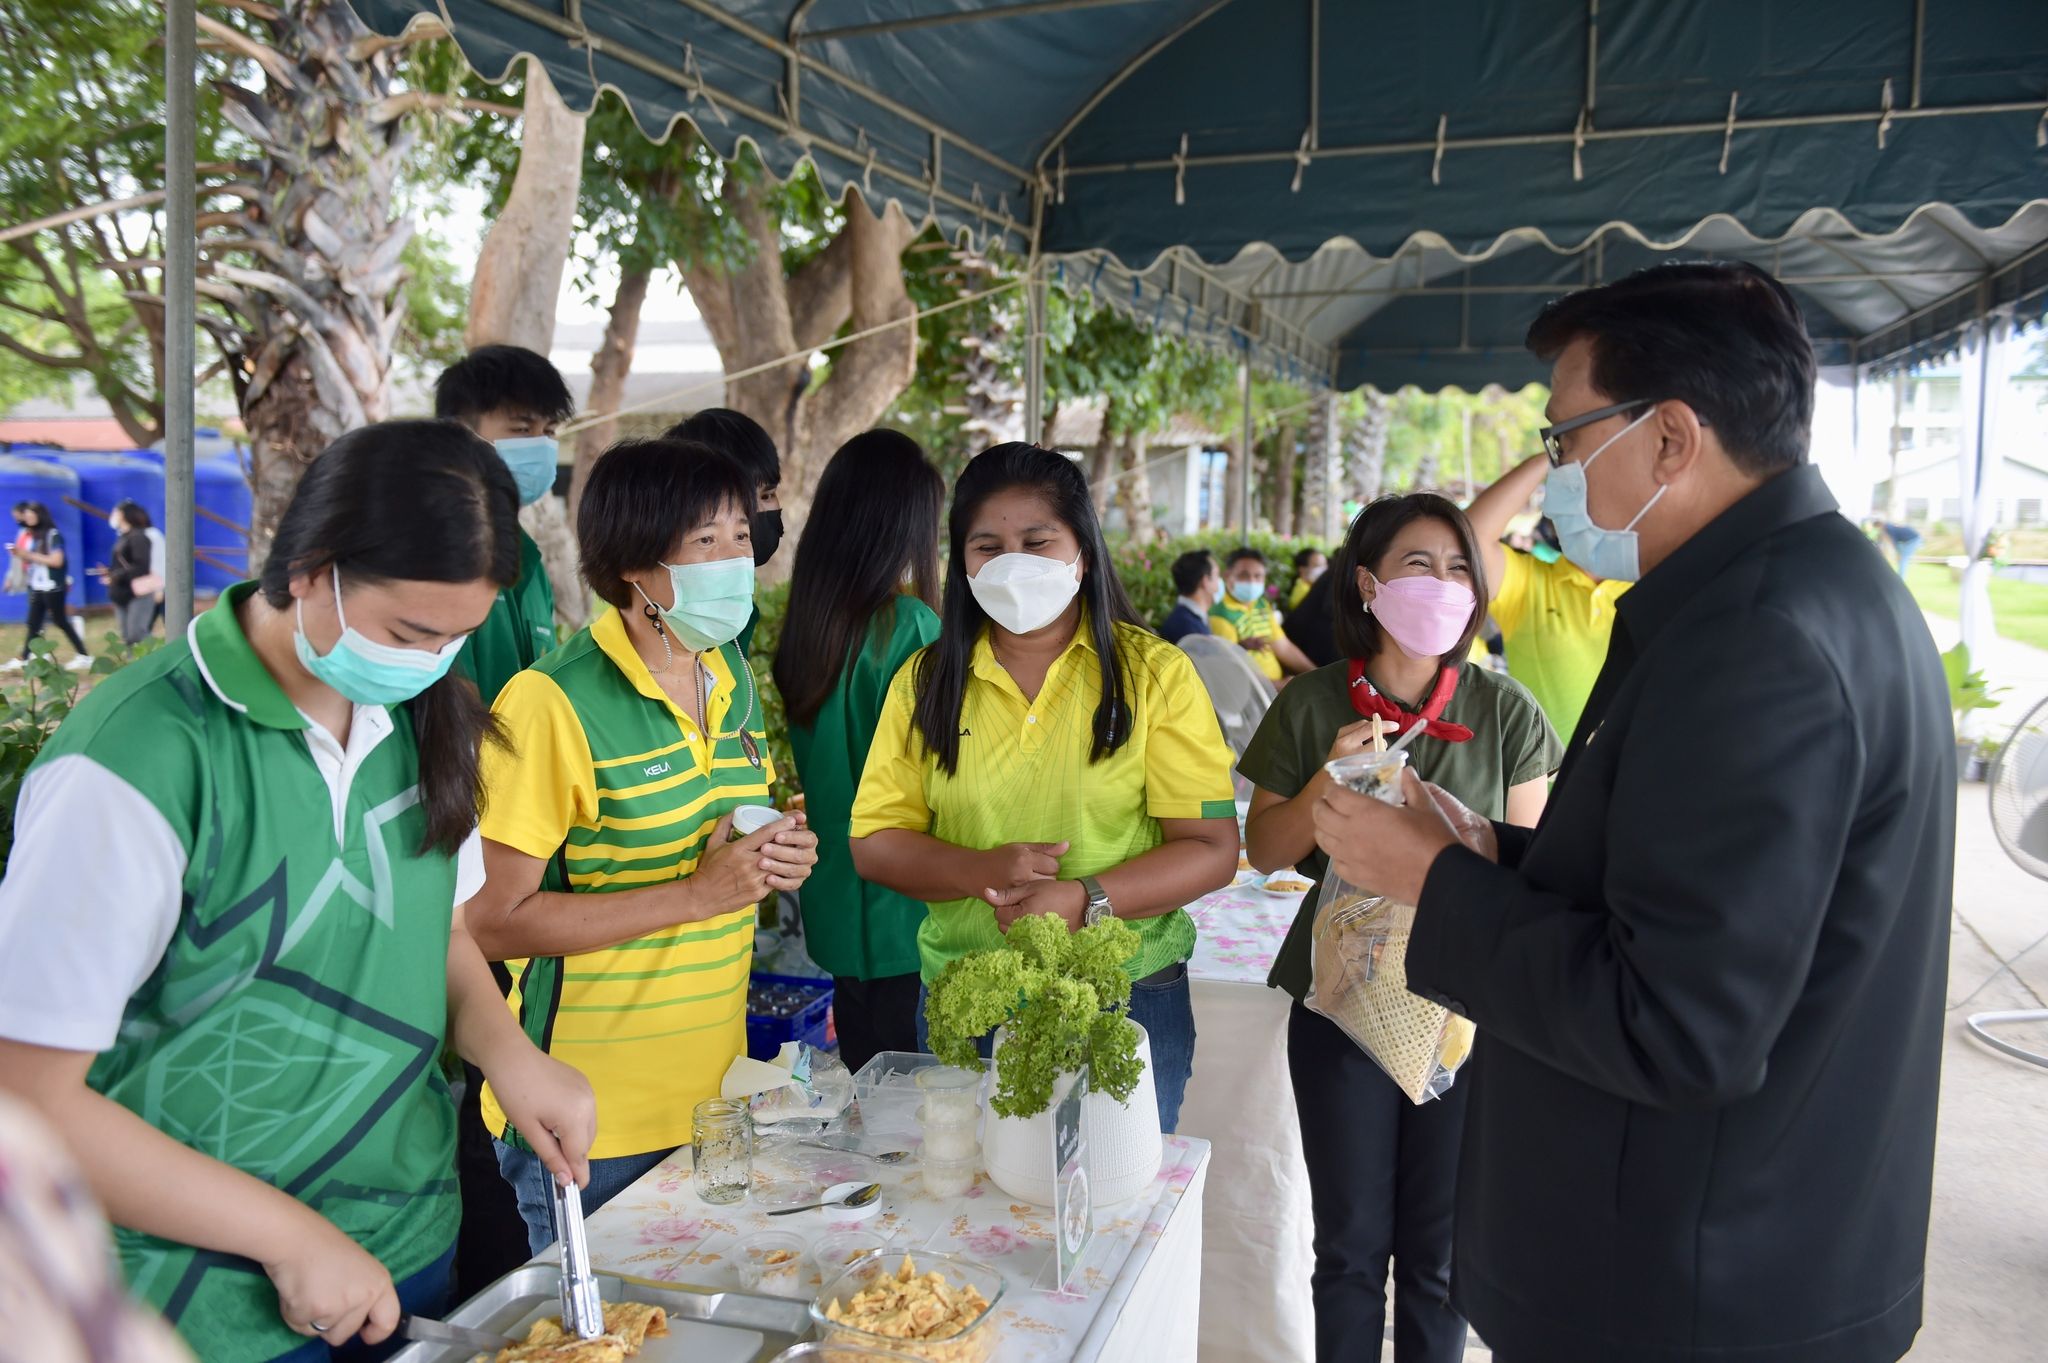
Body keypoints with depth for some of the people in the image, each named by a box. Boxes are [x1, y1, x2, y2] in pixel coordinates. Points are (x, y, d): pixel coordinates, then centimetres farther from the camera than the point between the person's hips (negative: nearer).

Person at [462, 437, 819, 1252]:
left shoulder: (730, 677, 7)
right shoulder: (554, 704, -17)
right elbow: (492, 922, -19)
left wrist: (779, 858, -2)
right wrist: (694, 893, -23)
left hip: (713, 1093, 7)